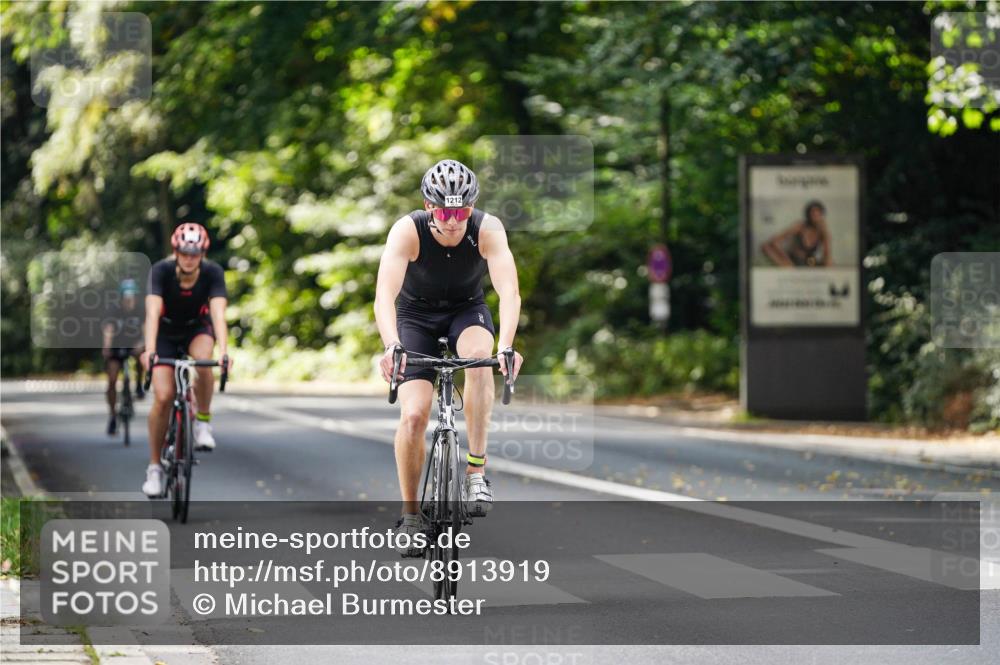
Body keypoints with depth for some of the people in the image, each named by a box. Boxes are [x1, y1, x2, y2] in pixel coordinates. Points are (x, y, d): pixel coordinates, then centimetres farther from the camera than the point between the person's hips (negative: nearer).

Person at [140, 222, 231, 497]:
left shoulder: (213, 273, -26)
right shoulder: (161, 271, -28)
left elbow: (218, 313, -37)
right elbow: (153, 312, -39)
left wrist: (224, 352, -52)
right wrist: (149, 351, -53)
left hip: (197, 328, 0)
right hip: (166, 332, 0)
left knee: (203, 360, -35)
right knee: (163, 397, -15)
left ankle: (203, 422, -14)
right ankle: (154, 467, -2)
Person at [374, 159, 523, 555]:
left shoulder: (488, 229, -27)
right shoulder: (407, 231, -29)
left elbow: (509, 291, -37)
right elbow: (385, 295, -39)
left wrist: (506, 346, -54)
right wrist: (391, 346, -57)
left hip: (467, 310, 0)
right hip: (416, 316, 0)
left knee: (479, 358, -35)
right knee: (413, 415, -16)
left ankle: (476, 468, -25)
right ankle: (410, 516, 1)